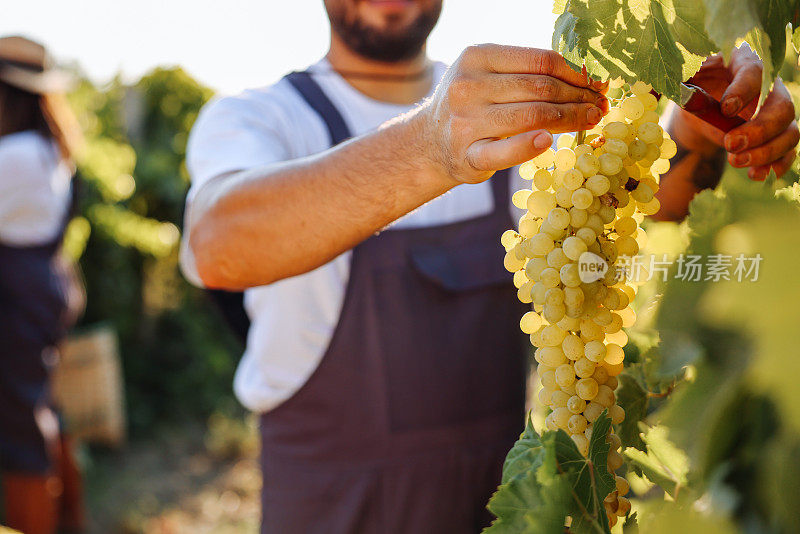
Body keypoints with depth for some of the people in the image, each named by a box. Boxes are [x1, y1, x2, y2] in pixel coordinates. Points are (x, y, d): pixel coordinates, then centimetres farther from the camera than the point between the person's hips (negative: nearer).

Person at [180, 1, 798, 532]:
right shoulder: (252, 120, -10)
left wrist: (700, 142, -32)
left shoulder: (509, 107, 4)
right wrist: (428, 150, -47)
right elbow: (219, 245, -32)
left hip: (509, 483, 4)